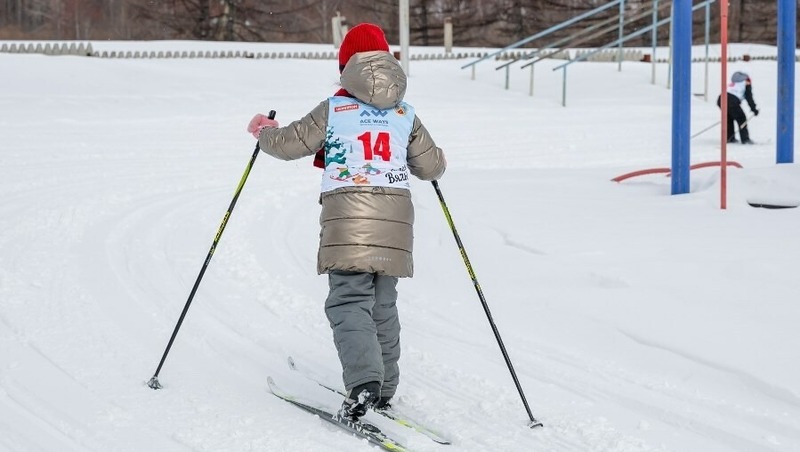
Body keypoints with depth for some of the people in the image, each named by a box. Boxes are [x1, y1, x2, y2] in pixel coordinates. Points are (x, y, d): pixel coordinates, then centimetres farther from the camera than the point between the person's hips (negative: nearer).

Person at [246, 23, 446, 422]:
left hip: (347, 216, -4)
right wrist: (413, 160, 39)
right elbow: (432, 167, 15)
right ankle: (383, 389, 21)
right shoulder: (406, 115, 10)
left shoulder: (333, 110, 1)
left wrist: (263, 130, 25)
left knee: (349, 301, -6)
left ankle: (363, 382, -26)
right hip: (395, 218, 4)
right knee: (383, 305, 15)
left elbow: (288, 144, 4)